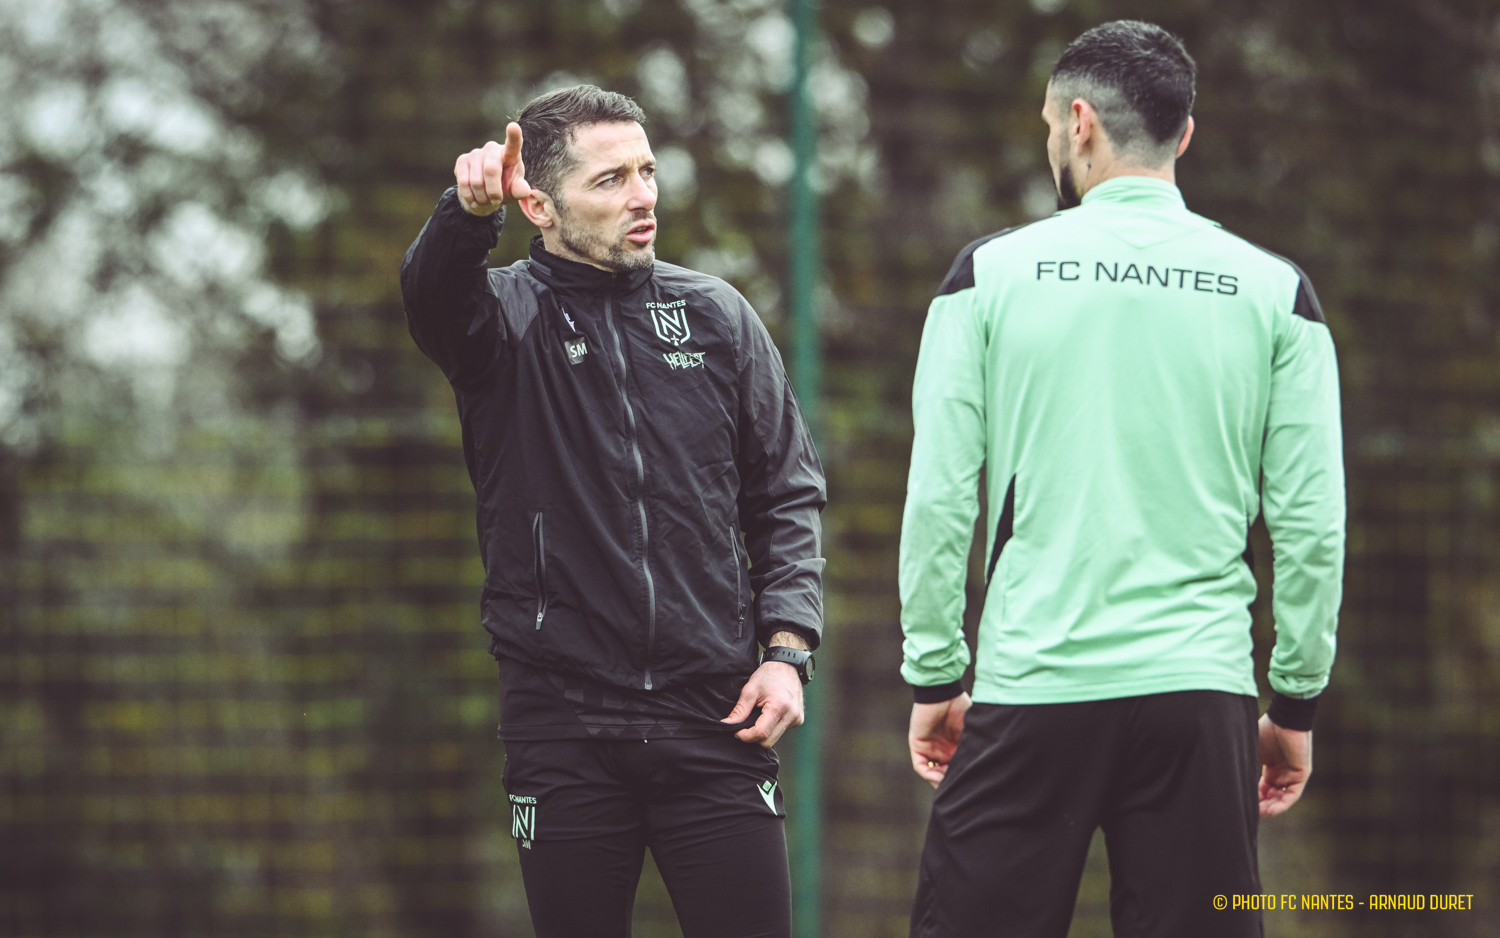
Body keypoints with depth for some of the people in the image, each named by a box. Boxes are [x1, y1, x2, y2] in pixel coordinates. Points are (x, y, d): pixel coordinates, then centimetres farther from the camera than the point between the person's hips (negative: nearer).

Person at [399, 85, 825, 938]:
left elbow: (787, 496, 12)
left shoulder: (715, 315, 9)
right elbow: (434, 292, -23)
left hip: (713, 717, 1)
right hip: (564, 726, -1)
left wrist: (788, 650, 0)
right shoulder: (510, 316, 2)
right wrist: (470, 212, -45)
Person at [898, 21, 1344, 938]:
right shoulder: (1274, 291, 5)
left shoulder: (992, 274, 2)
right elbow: (1312, 524, 3)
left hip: (1031, 690, -1)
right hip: (1200, 691, 1)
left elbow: (939, 500, 1)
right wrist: (1297, 699, 12)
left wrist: (934, 677, 9)